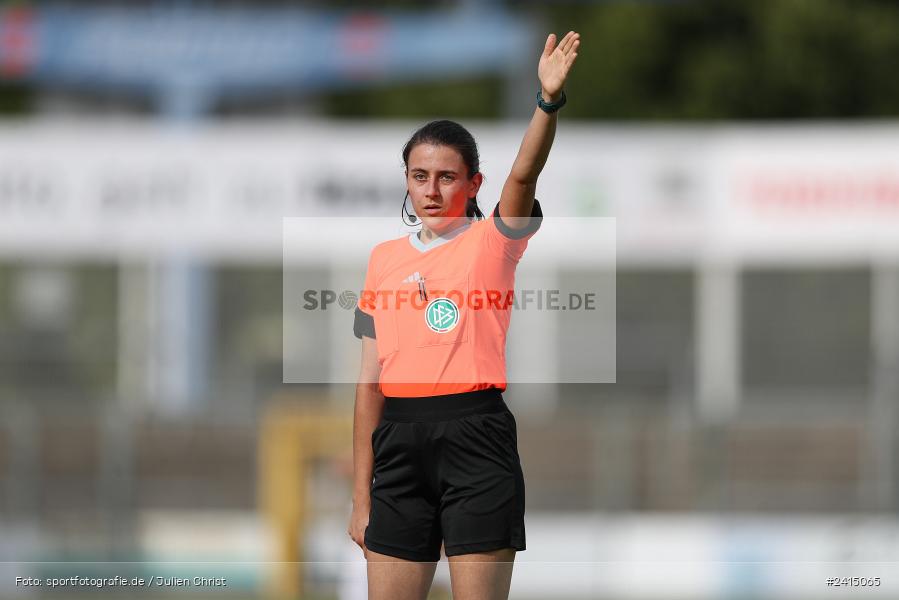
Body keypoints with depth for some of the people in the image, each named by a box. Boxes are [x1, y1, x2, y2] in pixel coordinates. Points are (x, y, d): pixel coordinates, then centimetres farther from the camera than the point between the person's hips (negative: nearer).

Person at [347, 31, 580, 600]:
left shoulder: (492, 241, 4)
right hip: (400, 442, 4)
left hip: (475, 436, -4)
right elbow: (371, 381, 14)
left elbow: (524, 176, -17)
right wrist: (362, 494, 11)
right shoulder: (384, 259, 14)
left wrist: (550, 100, -36)